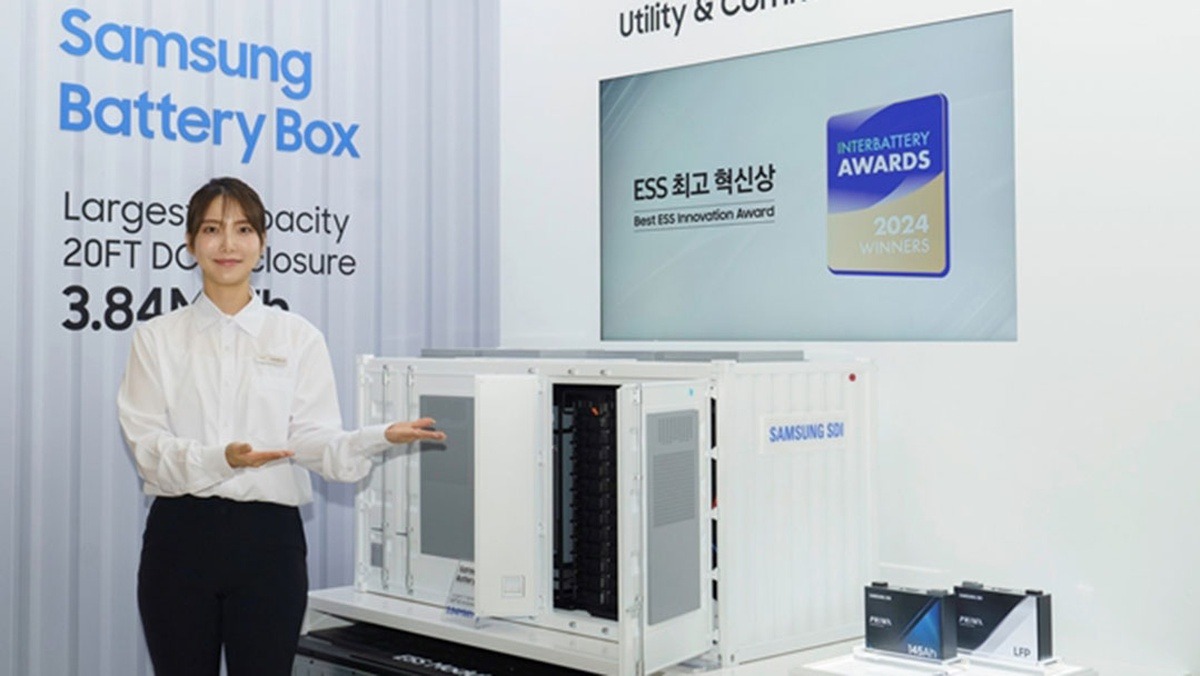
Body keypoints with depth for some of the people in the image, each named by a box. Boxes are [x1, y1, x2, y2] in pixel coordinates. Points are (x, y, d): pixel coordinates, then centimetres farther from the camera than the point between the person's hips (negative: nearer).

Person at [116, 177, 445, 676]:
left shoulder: (297, 336, 4)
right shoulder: (156, 339, 6)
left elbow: (314, 440, -4)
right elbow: (147, 445, -4)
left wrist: (381, 438, -24)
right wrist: (222, 459, -23)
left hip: (268, 537, 0)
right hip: (181, 535, 1)